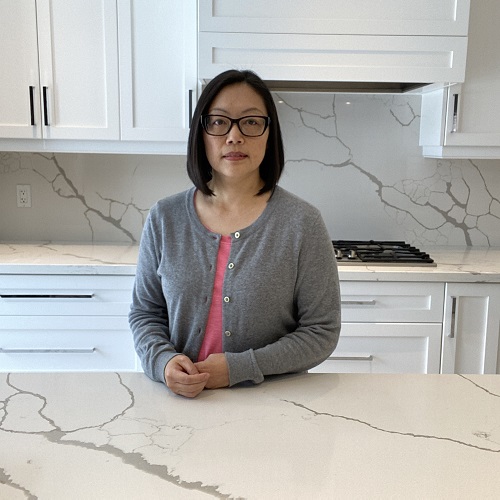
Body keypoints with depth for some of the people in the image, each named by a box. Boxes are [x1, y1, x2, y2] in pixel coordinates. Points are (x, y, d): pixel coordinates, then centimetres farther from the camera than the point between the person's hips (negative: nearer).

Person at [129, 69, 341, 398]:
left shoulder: (302, 223, -8)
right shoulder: (165, 218, 1)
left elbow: (321, 332, -6)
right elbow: (145, 312, 9)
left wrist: (239, 368, -14)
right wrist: (163, 360, -11)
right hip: (181, 399, 3)